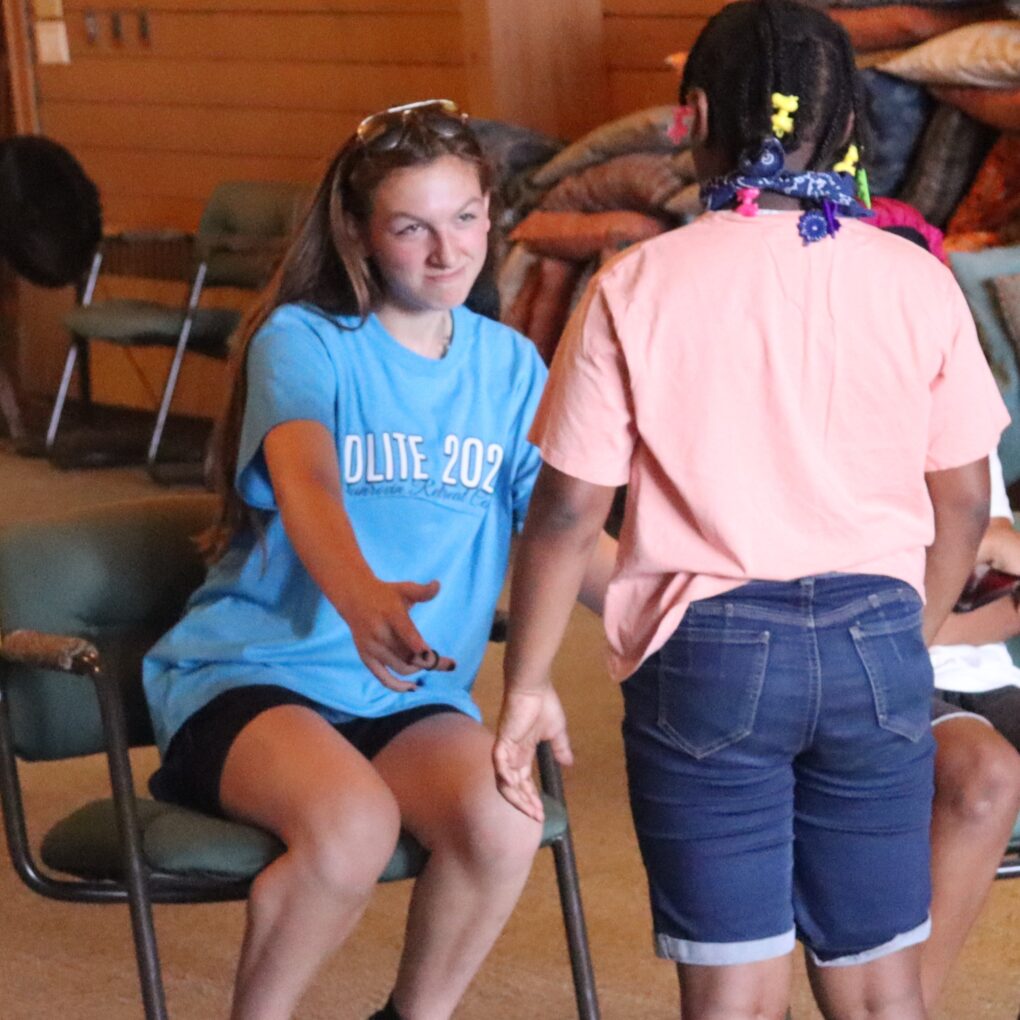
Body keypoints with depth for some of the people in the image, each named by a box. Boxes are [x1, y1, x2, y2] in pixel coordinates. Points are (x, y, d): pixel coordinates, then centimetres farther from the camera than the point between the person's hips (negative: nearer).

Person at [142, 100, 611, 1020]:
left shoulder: (511, 366, 8)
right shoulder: (303, 340, -8)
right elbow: (306, 485, -27)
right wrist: (362, 599, -49)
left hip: (410, 694, 4)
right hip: (251, 669, -4)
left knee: (505, 824, -28)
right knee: (352, 821, -36)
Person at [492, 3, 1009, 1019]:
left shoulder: (639, 286, -7)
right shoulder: (916, 281, -1)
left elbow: (569, 507, -6)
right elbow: (962, 498, 5)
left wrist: (526, 684, 5)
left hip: (711, 651, -2)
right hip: (876, 644, 2)